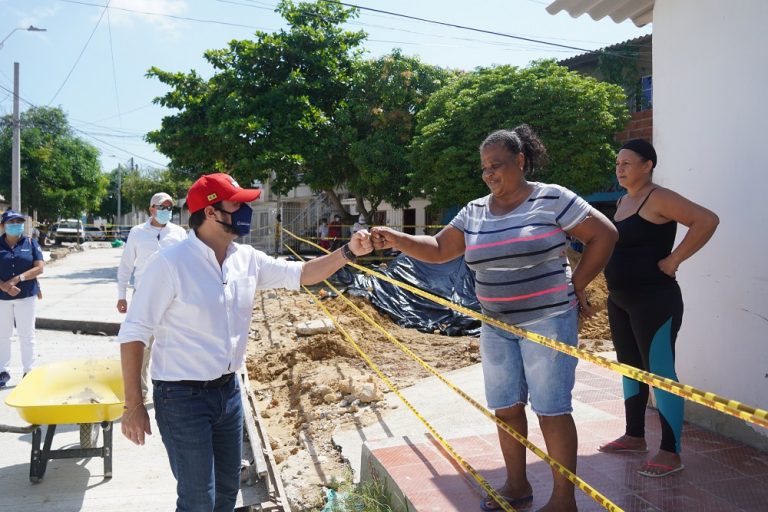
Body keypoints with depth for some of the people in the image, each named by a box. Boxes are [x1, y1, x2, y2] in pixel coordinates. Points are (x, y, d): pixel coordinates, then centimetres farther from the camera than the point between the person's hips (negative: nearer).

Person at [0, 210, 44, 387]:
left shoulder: (31, 243, 1)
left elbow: (39, 268, -5)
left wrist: (16, 279, -16)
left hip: (26, 295, -1)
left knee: (27, 335, 4)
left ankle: (29, 371, 12)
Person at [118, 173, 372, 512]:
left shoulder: (247, 259, -1)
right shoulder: (171, 263, -20)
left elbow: (300, 274, 7)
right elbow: (133, 332, -15)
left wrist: (348, 252, -8)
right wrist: (134, 406, -13)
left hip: (229, 390, 7)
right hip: (182, 397, -6)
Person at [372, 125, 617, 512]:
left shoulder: (552, 199, -8)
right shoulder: (474, 211, 7)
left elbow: (604, 234, -5)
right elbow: (438, 249, 5)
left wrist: (576, 286, -5)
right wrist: (395, 240, -10)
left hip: (548, 321, -5)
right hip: (496, 327, 6)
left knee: (551, 410, 0)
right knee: (505, 408, 11)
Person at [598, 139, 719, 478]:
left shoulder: (658, 198, -13)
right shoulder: (623, 201, 13)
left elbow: (707, 220, -23)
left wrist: (673, 260, -20)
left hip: (653, 300, -9)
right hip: (620, 300, 10)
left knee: (660, 372, -4)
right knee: (630, 367, 16)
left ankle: (671, 453, 6)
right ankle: (635, 436, 29)